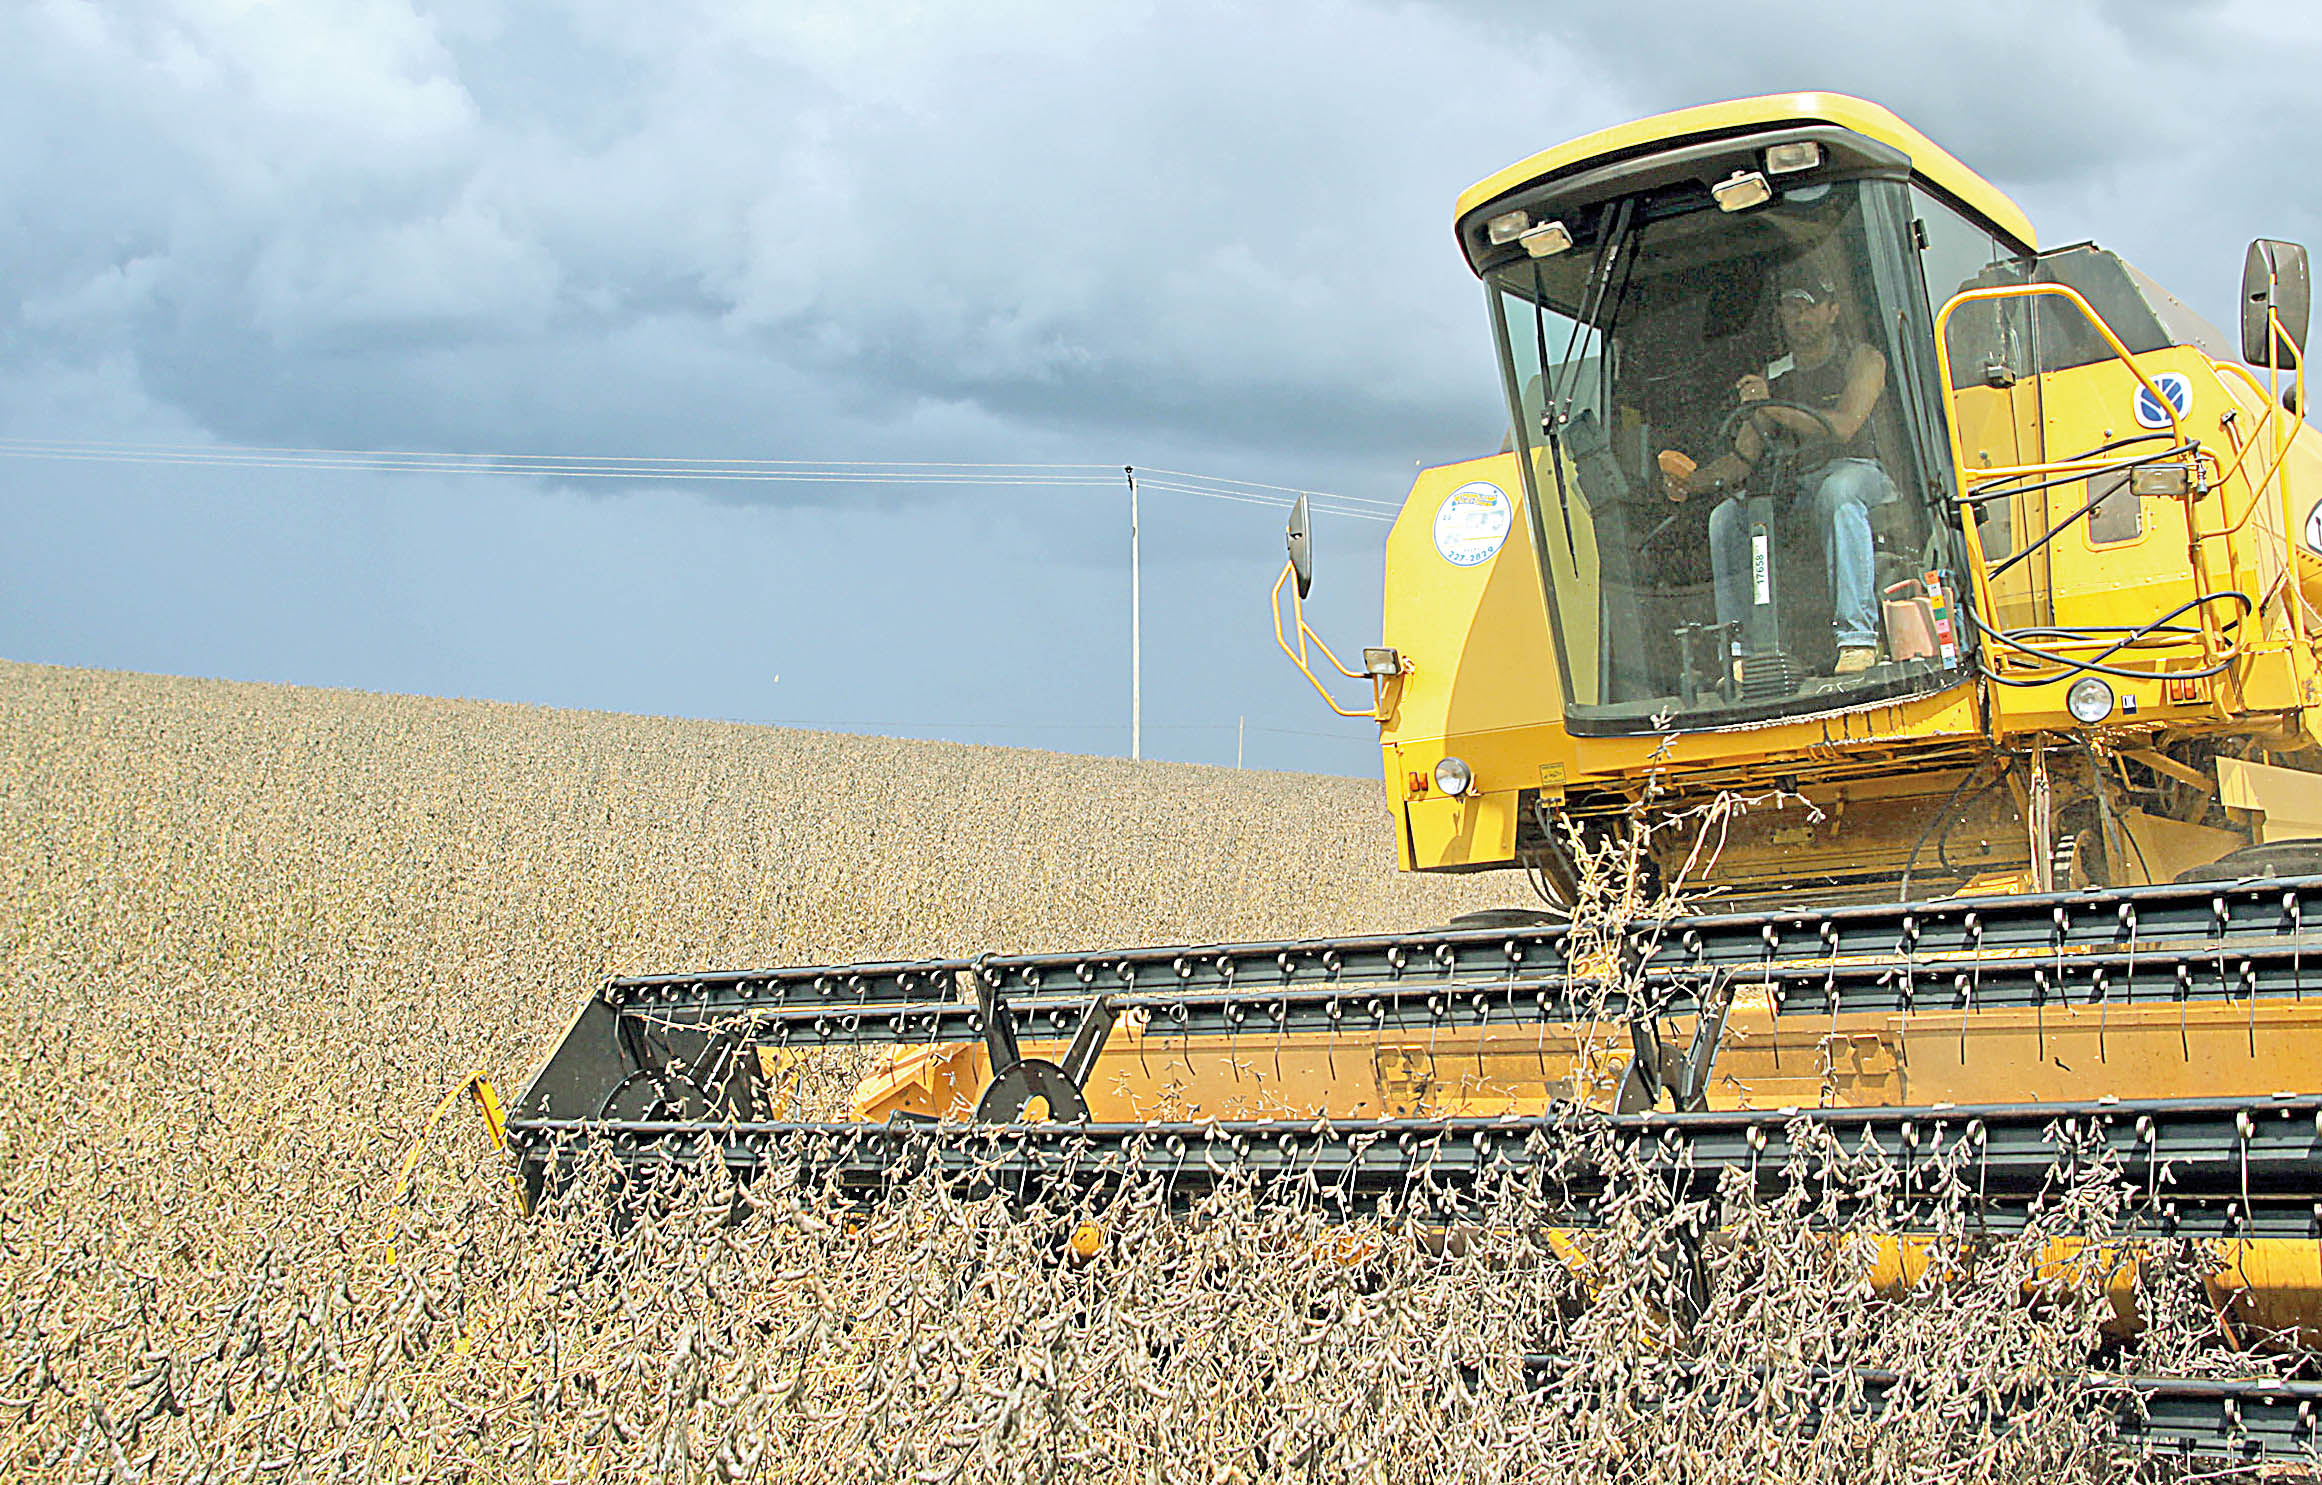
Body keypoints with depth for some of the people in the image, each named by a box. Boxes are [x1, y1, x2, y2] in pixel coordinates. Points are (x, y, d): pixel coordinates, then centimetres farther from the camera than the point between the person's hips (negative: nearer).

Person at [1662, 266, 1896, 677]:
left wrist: (1772, 408, -23)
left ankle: (1857, 634, -42)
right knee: (1727, 516, -18)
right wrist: (1693, 482, -9)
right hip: (1797, 483, 5)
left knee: (1836, 492, -40)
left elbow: (1843, 427, -16)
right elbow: (1743, 457, 10)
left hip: (1860, 469, -5)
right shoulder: (1773, 378, 16)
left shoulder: (1863, 360, 2)